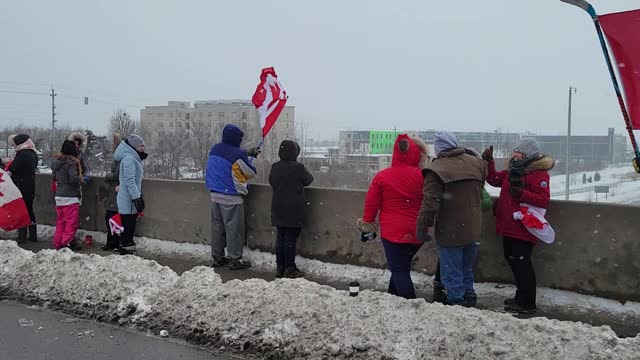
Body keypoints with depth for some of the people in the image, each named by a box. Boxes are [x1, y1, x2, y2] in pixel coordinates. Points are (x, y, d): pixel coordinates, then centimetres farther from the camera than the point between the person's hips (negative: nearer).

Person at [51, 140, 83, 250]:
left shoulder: (56, 162, 11)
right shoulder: (71, 162, -14)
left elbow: (54, 178, 19)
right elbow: (74, 178, -23)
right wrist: (79, 183, -5)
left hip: (59, 197, 8)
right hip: (70, 197, -8)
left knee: (60, 221, 15)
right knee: (72, 221, -2)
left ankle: (58, 243, 20)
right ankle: (67, 242, -5)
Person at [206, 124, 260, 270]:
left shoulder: (214, 149, 7)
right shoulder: (237, 155, -17)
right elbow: (251, 173, -7)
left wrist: (247, 153, 24)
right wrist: (248, 158, 13)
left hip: (214, 195, 8)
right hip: (231, 198, -7)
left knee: (217, 226, 13)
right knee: (234, 229, 0)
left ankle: (217, 257, 20)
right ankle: (235, 259, 5)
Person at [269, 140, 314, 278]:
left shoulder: (274, 167, 0)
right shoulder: (298, 168, -15)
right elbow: (308, 180, 0)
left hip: (278, 208, 5)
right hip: (294, 209, -5)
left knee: (280, 237, 12)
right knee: (291, 238, 0)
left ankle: (280, 267, 17)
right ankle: (290, 268, 4)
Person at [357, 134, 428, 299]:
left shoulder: (382, 177, -7)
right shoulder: (421, 176, -3)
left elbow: (371, 204, -2)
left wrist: (367, 223, 13)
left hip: (392, 231, -3)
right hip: (416, 232, 4)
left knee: (399, 270, 3)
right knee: (402, 266, 21)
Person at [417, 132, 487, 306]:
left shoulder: (436, 169, -17)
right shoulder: (476, 163, 3)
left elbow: (430, 202, -21)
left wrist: (422, 226, -16)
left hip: (450, 231, -6)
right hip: (473, 229, 6)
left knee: (451, 271, 7)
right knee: (467, 267, 23)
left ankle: (456, 300, 13)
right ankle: (469, 295, 34)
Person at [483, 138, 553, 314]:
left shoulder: (538, 174, -13)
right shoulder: (513, 171, 14)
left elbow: (544, 200, -21)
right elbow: (494, 179, 20)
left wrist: (522, 194, -30)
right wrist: (488, 162, 8)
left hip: (523, 228, -9)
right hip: (510, 227, 10)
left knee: (521, 263, -5)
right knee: (512, 259, 17)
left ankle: (527, 303, 6)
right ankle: (521, 297, 30)